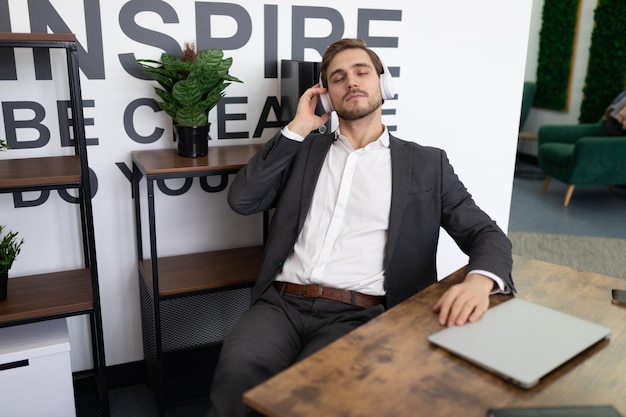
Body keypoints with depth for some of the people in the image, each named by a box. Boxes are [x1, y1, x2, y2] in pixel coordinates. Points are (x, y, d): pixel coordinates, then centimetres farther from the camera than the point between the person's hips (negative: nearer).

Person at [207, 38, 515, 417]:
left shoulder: (427, 164, 11)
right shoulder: (304, 149, 17)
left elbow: (487, 235, 7)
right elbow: (242, 200, 7)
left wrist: (480, 281, -18)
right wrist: (297, 128, 5)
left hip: (359, 314, -1)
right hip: (282, 302, 2)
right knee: (238, 370, -29)